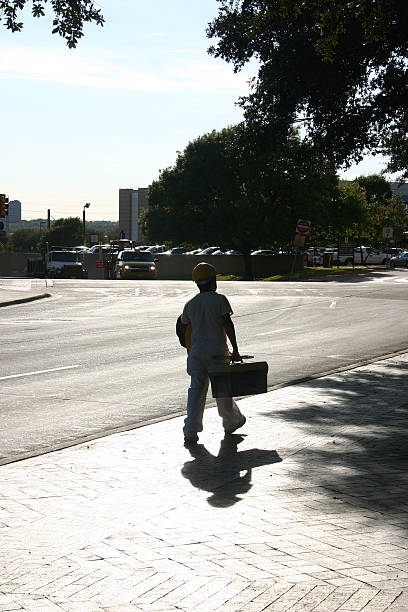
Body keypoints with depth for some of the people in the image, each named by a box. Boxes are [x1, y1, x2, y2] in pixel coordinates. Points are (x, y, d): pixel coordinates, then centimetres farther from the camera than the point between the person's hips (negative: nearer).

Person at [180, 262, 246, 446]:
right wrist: (235, 351, -14)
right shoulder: (219, 300, -5)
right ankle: (231, 422, 33)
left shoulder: (190, 304, 9)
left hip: (196, 353, 3)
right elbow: (227, 324, -13)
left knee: (196, 390, 1)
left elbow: (183, 328, 14)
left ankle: (190, 432, -8)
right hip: (217, 352, -3)